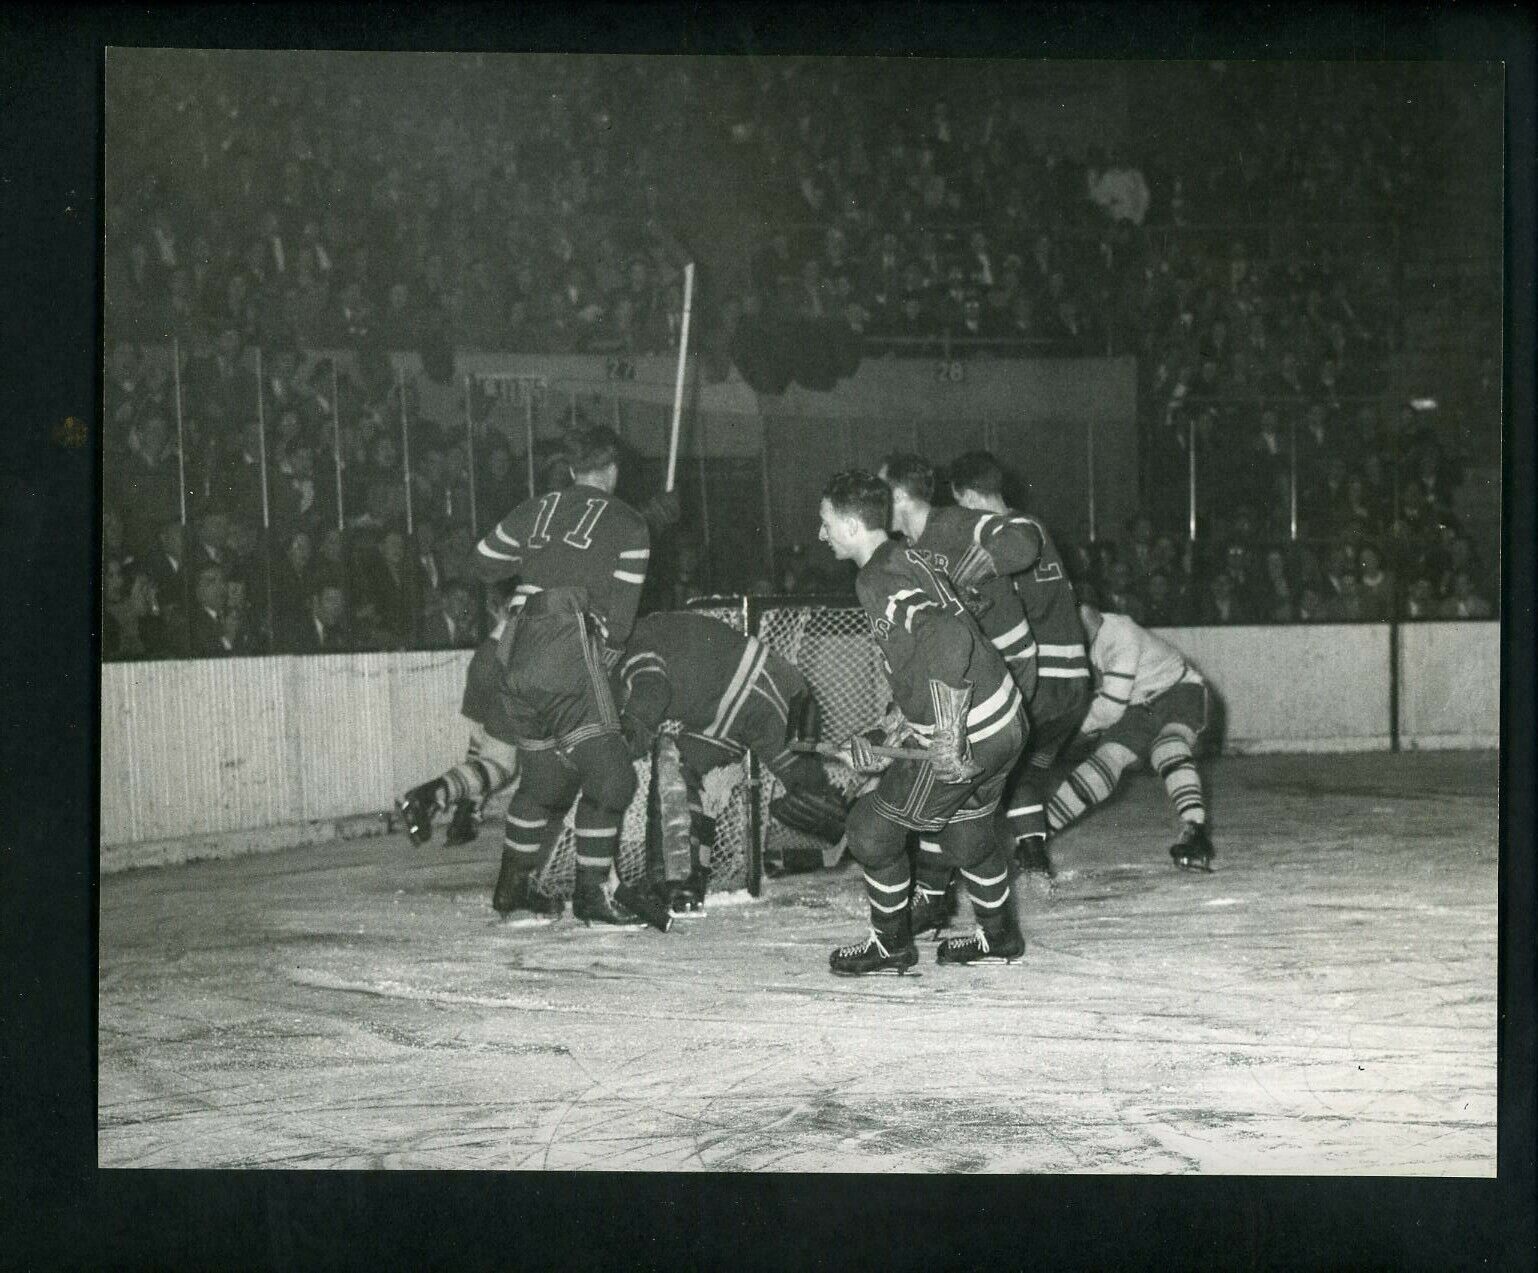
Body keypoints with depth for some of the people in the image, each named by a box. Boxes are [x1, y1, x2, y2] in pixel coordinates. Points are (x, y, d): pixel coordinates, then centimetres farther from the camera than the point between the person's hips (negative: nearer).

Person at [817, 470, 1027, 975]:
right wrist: (888, 730, 16)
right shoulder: (904, 561, 14)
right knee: (966, 834, 28)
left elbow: (947, 641, -32)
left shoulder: (878, 578, -17)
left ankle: (892, 945, 20)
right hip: (1004, 724, 9)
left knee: (871, 829, 5)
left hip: (967, 739, -9)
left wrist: (950, 736, -29)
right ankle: (999, 937, 43)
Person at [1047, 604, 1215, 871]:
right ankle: (1039, 828, -7)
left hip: (1178, 690, -7)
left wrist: (1085, 727, -15)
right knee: (1107, 758, -9)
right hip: (1137, 706, 7)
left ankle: (1195, 831, -44)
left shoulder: (1120, 634, -33)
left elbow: (1112, 705, -30)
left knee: (1168, 748, -34)